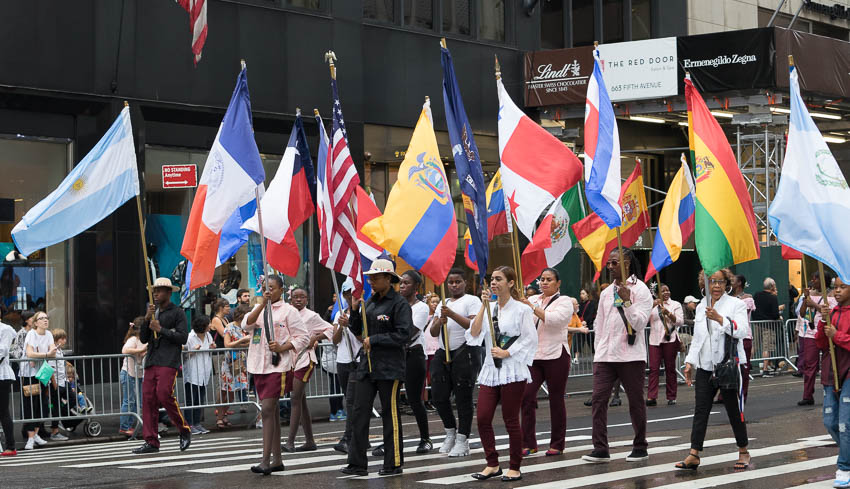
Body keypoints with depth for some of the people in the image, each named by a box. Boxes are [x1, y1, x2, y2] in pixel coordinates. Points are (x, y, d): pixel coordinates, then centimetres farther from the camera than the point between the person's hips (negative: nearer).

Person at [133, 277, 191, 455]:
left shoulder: (177, 313, 2)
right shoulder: (154, 312, 21)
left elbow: (183, 337, -7)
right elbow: (143, 339, 15)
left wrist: (161, 330, -10)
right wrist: (147, 319, 1)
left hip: (168, 362, -7)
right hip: (152, 361, 7)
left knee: (164, 395, -19)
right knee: (148, 399, -1)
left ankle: (184, 431, -1)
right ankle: (151, 442, 0)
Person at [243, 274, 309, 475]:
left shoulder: (288, 311, 0)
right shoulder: (258, 309, 15)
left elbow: (303, 338, -2)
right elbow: (246, 325, -5)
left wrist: (282, 347, -16)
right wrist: (262, 304, -15)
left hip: (277, 365, -6)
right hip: (258, 365, 6)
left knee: (267, 410, -15)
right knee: (272, 411, 11)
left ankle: (266, 460, -18)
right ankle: (277, 459, 16)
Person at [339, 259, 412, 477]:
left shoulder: (399, 303, -9)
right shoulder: (369, 302, 13)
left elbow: (404, 335, -17)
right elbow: (360, 331, 19)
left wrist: (374, 340, -14)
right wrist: (354, 312, 3)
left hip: (390, 368, -7)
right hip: (367, 365, 7)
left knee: (390, 414, 1)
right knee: (360, 413, 3)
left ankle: (393, 463, 10)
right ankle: (357, 463, 6)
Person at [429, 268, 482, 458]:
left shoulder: (472, 301, -1)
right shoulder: (443, 304, 19)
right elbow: (433, 332, 13)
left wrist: (452, 315, -24)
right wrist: (440, 321, -8)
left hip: (465, 353, -6)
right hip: (443, 354, 6)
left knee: (463, 398, -4)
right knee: (439, 395, 4)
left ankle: (462, 440, 2)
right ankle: (450, 433, 23)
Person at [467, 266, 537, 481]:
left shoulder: (521, 310, -3)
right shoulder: (488, 308, 11)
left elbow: (530, 339, -8)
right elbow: (474, 334, -1)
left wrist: (506, 353, -15)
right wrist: (484, 306, -5)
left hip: (512, 371, -5)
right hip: (490, 370, 5)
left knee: (511, 420, 0)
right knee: (483, 418, -1)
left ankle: (514, 468, 10)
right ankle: (492, 465, 11)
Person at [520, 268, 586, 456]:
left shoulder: (564, 301, 0)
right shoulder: (532, 300, 16)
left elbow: (554, 319, -18)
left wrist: (531, 307, -22)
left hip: (555, 355, -4)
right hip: (533, 356, 4)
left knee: (556, 399, 2)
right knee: (526, 396, -8)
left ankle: (557, 444, 11)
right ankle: (528, 443, -4)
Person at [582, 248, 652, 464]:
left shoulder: (640, 290, -3)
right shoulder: (606, 292, 16)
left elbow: (639, 324, -12)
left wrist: (626, 301, -22)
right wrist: (599, 351, 14)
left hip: (631, 356, -5)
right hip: (605, 356, 5)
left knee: (636, 401, 4)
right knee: (599, 399, -7)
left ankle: (640, 448, 15)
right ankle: (600, 449, -7)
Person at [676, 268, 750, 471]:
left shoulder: (736, 304, -2)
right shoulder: (701, 307, 14)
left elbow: (742, 331, -17)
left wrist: (720, 319, -27)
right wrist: (690, 362, 12)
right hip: (705, 366, 4)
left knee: (733, 410, 2)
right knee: (700, 410, -1)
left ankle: (743, 452, 17)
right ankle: (694, 455, -3)